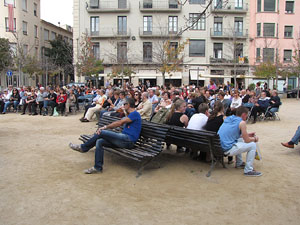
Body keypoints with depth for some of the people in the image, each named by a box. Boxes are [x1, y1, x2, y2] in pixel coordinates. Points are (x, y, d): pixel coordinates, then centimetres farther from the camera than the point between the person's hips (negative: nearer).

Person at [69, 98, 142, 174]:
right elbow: (119, 122, 18)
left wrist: (105, 127, -6)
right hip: (124, 139, 9)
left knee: (101, 132, -15)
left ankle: (83, 147, 2)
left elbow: (120, 123, -11)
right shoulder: (129, 116, 27)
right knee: (99, 141, -7)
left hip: (128, 140, -9)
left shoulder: (135, 114, -5)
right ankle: (98, 167, -9)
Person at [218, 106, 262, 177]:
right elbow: (247, 140, -5)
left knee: (240, 140, 32)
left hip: (219, 147, 9)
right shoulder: (242, 122, -9)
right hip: (227, 150, -9)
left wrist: (247, 134, 29)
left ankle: (239, 163, 41)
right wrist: (254, 139, 16)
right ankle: (248, 170, 4)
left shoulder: (228, 118, 13)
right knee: (252, 145, 0)